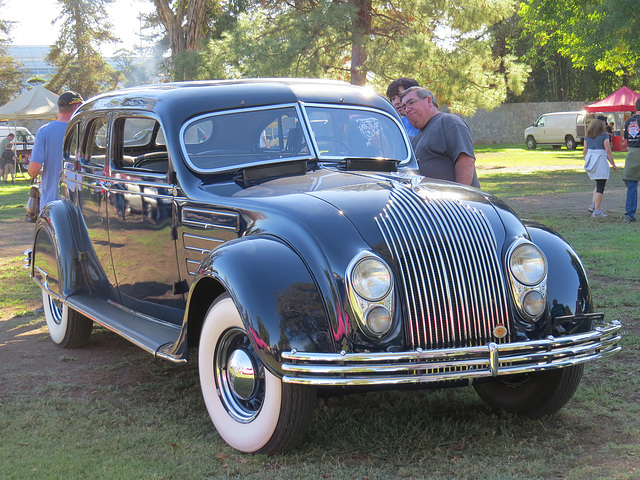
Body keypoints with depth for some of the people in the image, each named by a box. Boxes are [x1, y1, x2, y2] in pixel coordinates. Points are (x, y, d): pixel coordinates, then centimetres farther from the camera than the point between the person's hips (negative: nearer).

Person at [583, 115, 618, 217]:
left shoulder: (588, 135, 8)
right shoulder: (604, 135, -9)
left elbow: (585, 151, 10)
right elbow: (608, 151, -11)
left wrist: (587, 162, 22)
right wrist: (613, 164, -5)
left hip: (590, 160, 6)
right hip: (600, 160, -6)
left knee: (599, 185, 21)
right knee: (600, 187, 0)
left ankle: (593, 205, 12)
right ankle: (597, 211, -1)